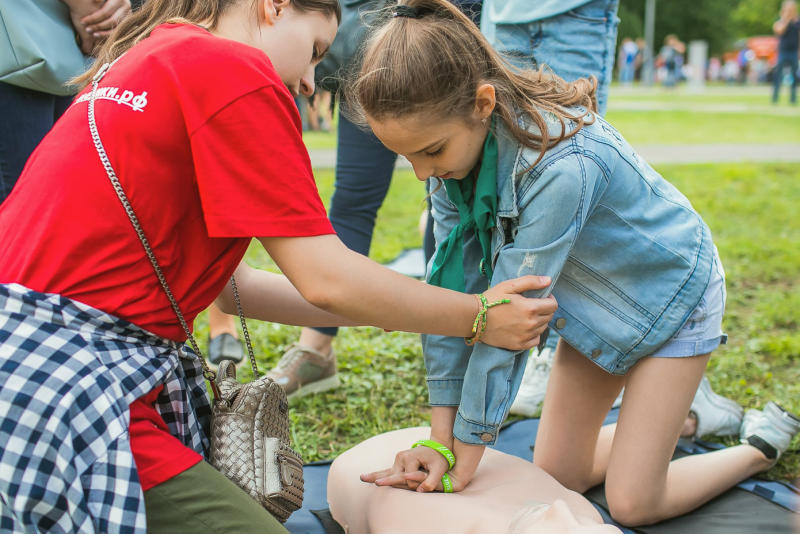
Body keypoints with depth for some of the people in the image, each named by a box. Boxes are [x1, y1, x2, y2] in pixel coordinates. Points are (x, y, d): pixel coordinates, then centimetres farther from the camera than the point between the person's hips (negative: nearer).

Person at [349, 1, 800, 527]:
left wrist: (465, 461, -25)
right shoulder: (460, 142, -18)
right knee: (557, 477, 8)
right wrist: (441, 438, -17)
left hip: (669, 293, -6)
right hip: (596, 304, 7)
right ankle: (675, 414, 33)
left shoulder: (562, 165, -40)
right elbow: (452, 284, -17)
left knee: (632, 502, -6)